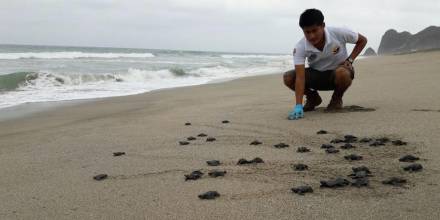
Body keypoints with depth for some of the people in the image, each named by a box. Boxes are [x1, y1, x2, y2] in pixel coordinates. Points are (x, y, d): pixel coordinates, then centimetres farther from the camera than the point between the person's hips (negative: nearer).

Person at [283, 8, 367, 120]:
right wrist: (298, 106, -41)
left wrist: (350, 60, -17)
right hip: (316, 75, 2)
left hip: (340, 71, -2)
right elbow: (300, 77, -32)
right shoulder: (300, 48, -24)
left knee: (342, 73, -40)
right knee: (288, 77, -22)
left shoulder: (338, 33, -25)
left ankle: (337, 99, -4)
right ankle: (313, 98, 8)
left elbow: (362, 40, -5)